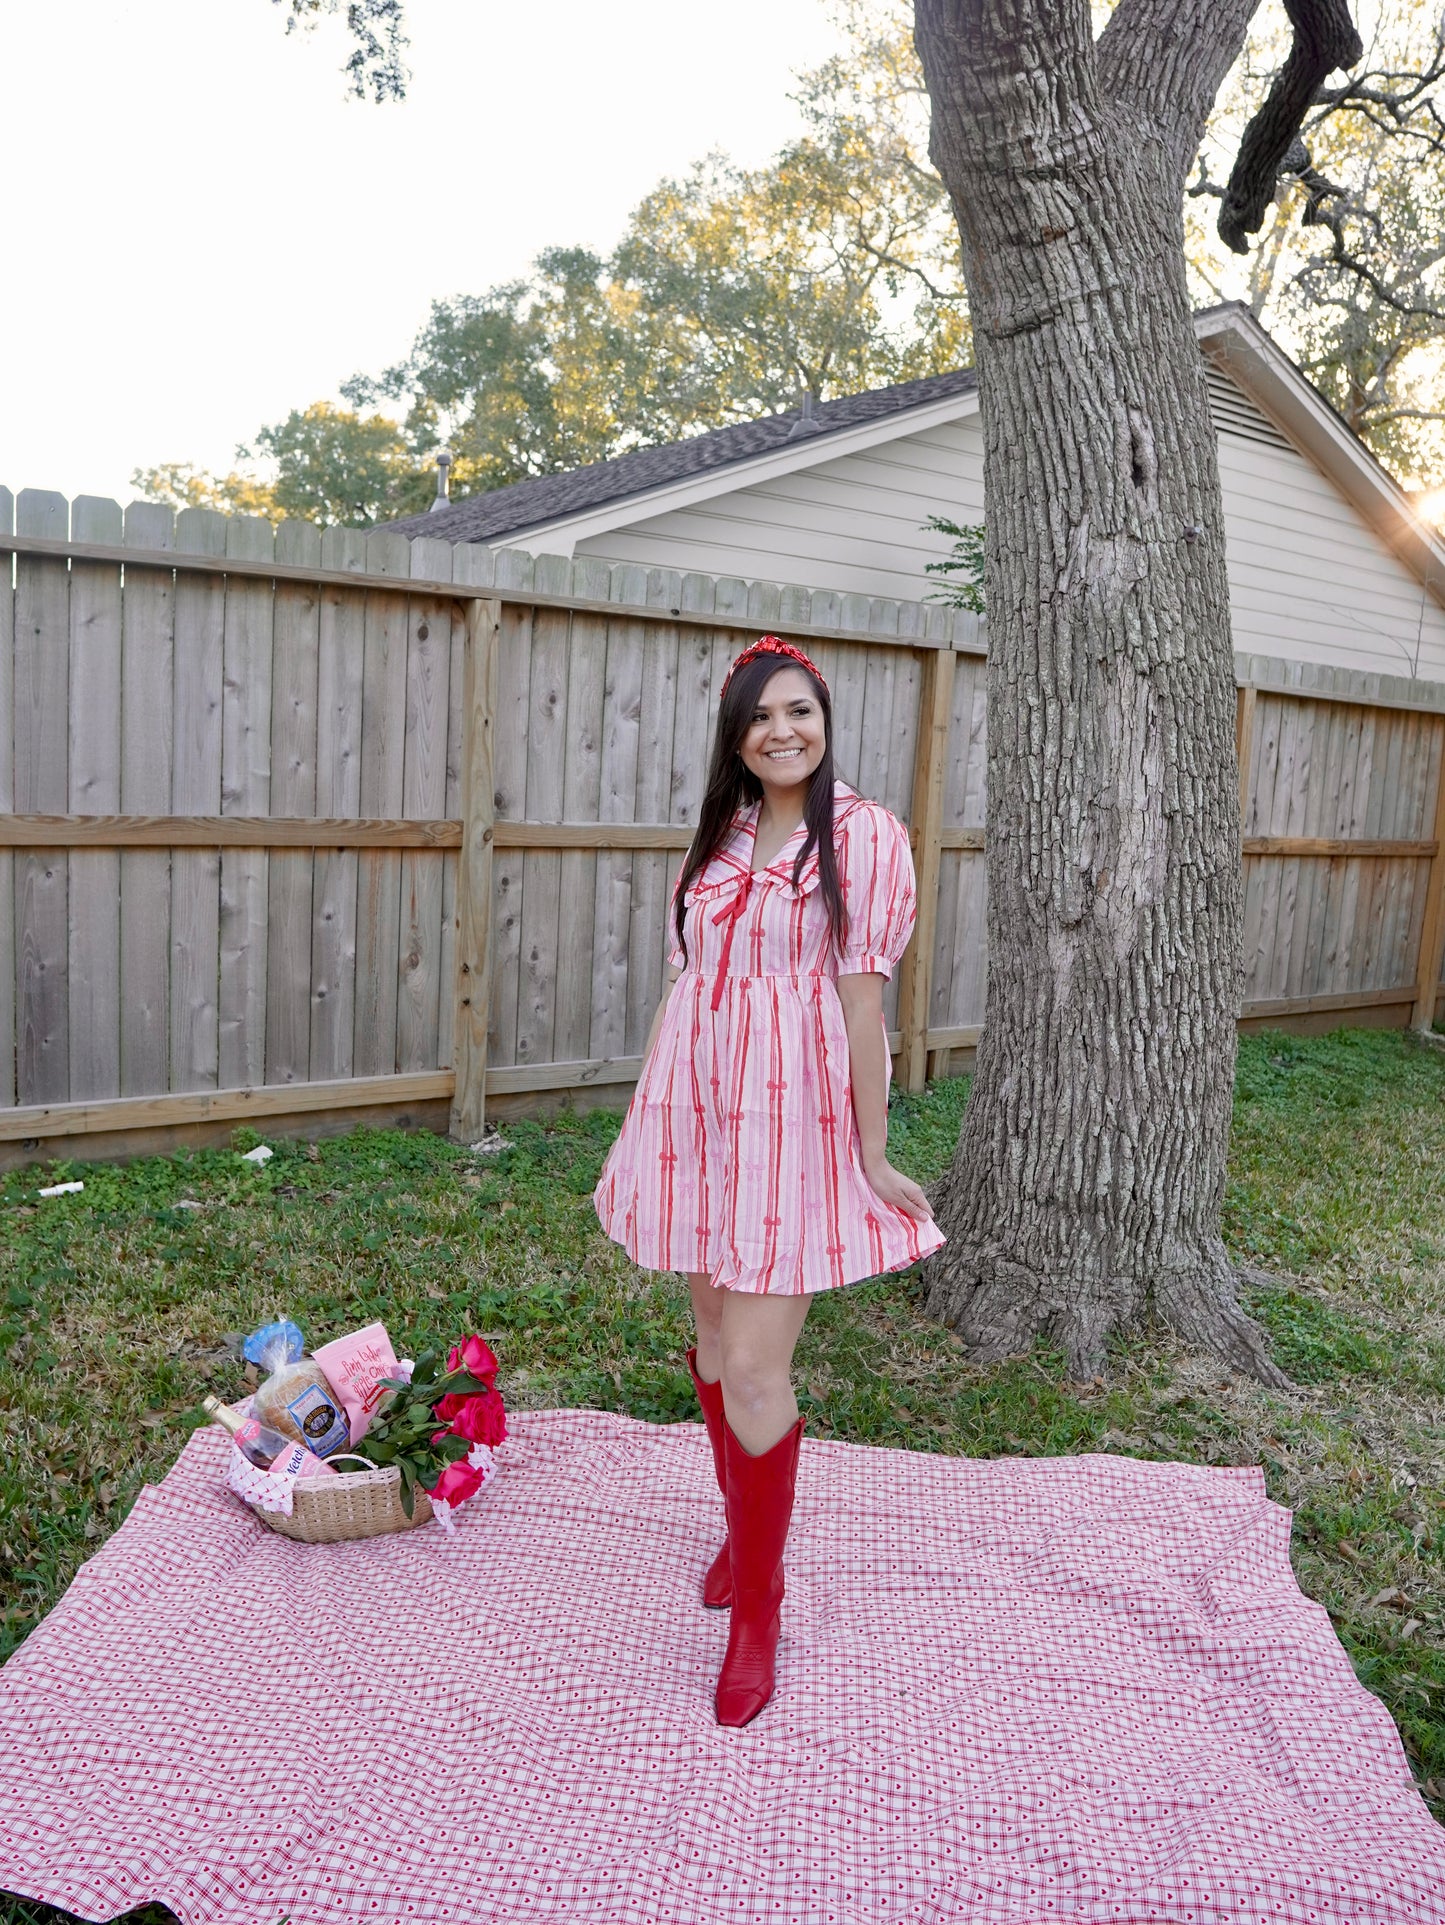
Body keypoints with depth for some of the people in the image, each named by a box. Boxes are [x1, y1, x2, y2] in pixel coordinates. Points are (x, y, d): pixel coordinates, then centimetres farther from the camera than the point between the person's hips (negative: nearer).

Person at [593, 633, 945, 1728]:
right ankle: (746, 1531, 39)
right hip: (699, 1103, 6)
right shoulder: (721, 836, 11)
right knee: (713, 1334, 16)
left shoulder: (863, 835, -6)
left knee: (752, 1369, -6)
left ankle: (756, 1614, 13)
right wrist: (653, 1119, 15)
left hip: (793, 1112, -6)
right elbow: (690, 980, 13)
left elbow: (863, 994, -9)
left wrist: (872, 1155, -7)